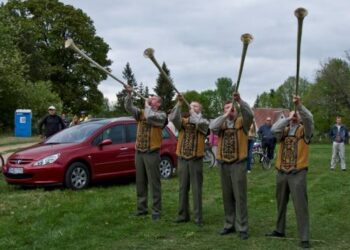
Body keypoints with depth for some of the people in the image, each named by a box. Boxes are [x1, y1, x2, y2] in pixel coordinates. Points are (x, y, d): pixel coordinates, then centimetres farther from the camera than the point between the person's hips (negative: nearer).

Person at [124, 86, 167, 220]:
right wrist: (129, 94, -14)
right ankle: (142, 208, 21)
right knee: (140, 182, 11)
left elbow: (150, 117, -23)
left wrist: (147, 105, -7)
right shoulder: (141, 113, 12)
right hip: (139, 152, 6)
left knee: (154, 183, -2)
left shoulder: (161, 115, -4)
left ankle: (156, 211, 4)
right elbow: (129, 107, 0)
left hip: (152, 153, -6)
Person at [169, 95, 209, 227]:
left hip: (196, 160, -3)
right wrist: (179, 104, -18)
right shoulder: (183, 121, 9)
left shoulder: (204, 122, 3)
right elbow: (173, 118, -11)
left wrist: (193, 112, -5)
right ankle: (183, 215, 17)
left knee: (196, 189, -1)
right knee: (183, 188, 8)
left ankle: (198, 217, 3)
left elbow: (200, 123, -21)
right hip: (182, 159, 3)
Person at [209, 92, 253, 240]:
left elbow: (249, 114, -19)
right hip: (223, 164, 3)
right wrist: (226, 115, -19)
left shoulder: (242, 122, 1)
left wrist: (239, 100, -32)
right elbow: (212, 126, -13)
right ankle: (229, 225, 21)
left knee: (240, 196, -2)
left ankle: (242, 228, 3)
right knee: (227, 196, 10)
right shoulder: (221, 123, 9)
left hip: (238, 163, -3)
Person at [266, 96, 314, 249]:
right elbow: (274, 129, -11)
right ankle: (280, 230, 31)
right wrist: (288, 118, -11)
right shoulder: (284, 130, 11)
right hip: (281, 172, 4)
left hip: (298, 173, -4)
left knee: (300, 205, -4)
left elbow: (309, 118, -17)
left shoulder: (304, 130, 3)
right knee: (281, 203, 16)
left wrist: (299, 105, -29)